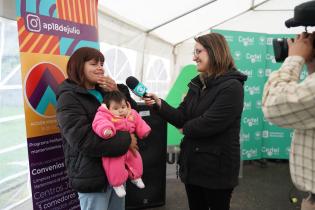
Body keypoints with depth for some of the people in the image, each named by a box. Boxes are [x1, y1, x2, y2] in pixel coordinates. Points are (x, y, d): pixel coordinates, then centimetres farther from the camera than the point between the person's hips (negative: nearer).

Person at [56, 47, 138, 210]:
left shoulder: (105, 91, 10)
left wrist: (118, 91, -6)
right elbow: (84, 140, -25)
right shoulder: (69, 99, -13)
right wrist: (126, 141, -20)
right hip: (92, 175, -7)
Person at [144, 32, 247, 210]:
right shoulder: (197, 84, 7)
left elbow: (208, 124, -25)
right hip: (193, 162, 8)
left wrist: (186, 129, -7)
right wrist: (158, 103, -13)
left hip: (217, 166, -7)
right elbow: (182, 117, 2)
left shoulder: (231, 87, -18)